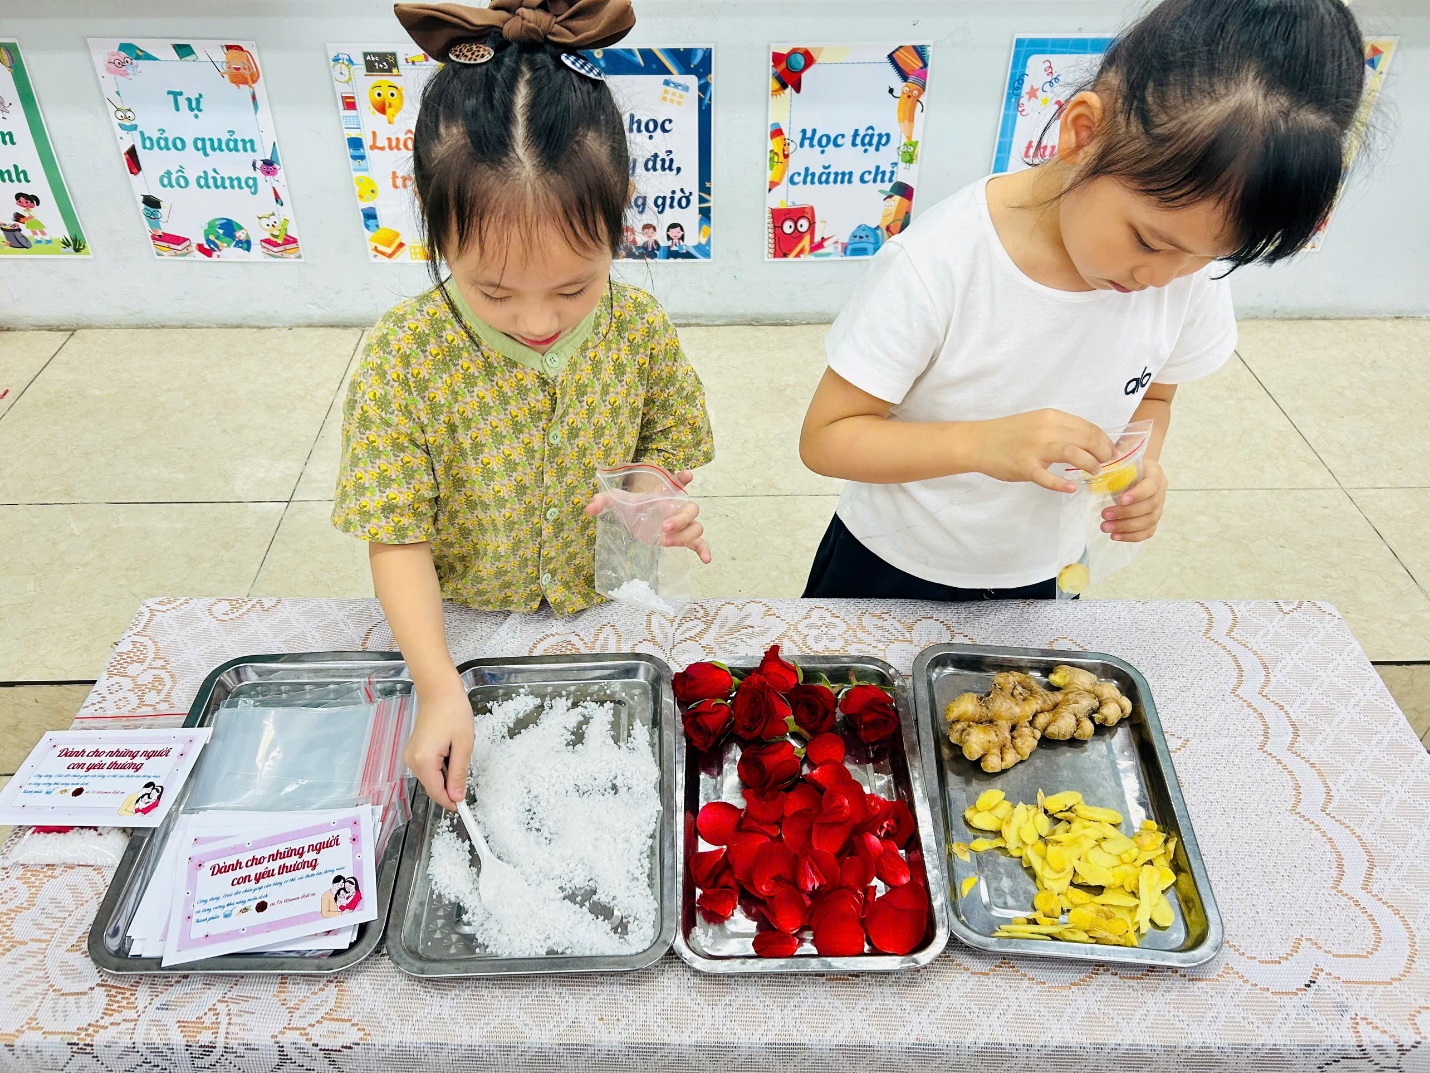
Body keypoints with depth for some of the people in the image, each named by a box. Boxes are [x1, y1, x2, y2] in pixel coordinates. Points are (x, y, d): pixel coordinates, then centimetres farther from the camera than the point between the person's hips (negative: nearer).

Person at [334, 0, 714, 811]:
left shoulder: (639, 328, -19)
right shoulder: (405, 355, -25)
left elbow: (668, 447, -1)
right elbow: (397, 534, -21)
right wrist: (439, 687, -29)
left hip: (600, 613, 2)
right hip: (463, 627, -1)